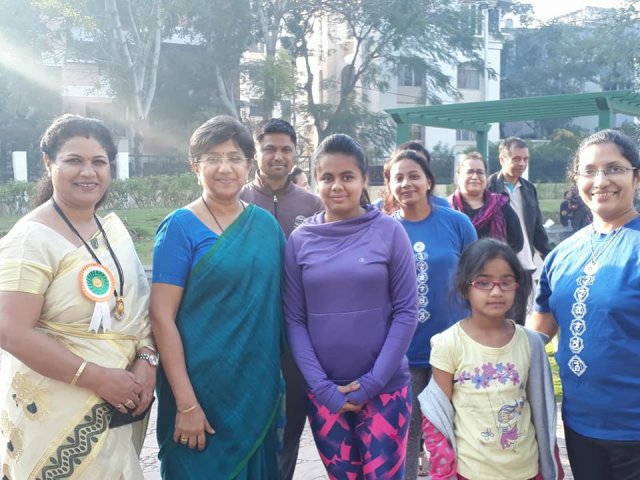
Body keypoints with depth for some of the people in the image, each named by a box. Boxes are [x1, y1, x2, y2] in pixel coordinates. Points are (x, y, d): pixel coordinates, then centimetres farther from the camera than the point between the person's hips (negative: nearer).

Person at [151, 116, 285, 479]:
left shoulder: (267, 224, 4)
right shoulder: (181, 227, -10)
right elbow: (161, 316, -13)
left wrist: (283, 380, 9)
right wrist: (186, 403, -17)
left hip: (260, 388, 5)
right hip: (202, 390, -4)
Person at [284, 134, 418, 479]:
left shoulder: (389, 231, -4)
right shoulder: (300, 240, 0)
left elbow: (406, 312, -4)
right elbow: (294, 320, 0)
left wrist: (372, 382, -9)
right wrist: (322, 386, -8)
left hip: (385, 386, -1)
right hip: (324, 391, 2)